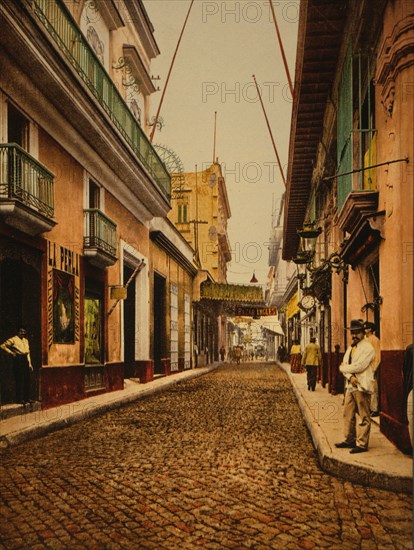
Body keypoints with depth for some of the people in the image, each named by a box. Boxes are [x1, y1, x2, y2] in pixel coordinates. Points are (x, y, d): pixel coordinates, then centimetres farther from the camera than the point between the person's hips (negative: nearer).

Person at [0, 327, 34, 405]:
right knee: (19, 380, -6)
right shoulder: (13, 340, -2)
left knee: (27, 380, 7)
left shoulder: (26, 340, 19)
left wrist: (30, 364, 16)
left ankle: (27, 398, 15)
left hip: (25, 360, 7)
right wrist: (11, 352, -10)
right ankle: (19, 399, 0)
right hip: (18, 360, -7)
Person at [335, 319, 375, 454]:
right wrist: (350, 377, -10)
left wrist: (343, 368, -2)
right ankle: (349, 440, 24)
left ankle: (362, 444, 3)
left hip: (362, 387, -8)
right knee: (348, 414, 12)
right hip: (350, 386, 8)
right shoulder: (350, 348, 18)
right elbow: (344, 365, 11)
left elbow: (359, 366, -18)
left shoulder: (367, 348, -9)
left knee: (363, 416, -3)